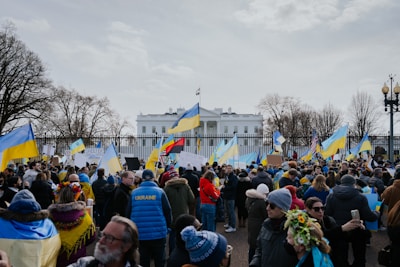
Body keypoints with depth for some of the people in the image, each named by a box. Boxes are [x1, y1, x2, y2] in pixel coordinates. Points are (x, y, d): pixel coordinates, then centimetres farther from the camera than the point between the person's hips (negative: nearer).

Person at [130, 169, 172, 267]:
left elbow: (129, 213, 9)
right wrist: (168, 227, 11)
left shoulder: (134, 193, 3)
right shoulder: (159, 192, -4)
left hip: (140, 234, 2)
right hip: (158, 233, -2)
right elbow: (167, 211, -3)